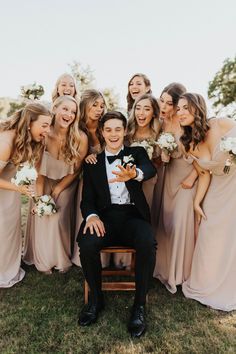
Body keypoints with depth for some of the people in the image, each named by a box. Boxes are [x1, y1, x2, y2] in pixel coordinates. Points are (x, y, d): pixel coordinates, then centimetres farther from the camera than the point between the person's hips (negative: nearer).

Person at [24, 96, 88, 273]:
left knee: (59, 219, -6)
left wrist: (57, 191, -8)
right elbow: (39, 169, -13)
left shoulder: (80, 138, -24)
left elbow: (75, 170, -11)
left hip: (66, 184, -1)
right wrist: (40, 196, -16)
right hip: (44, 182, 1)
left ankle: (61, 259, 23)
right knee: (40, 217, 1)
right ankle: (42, 258, 28)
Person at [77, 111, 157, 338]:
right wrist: (91, 215, -17)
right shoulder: (92, 162, 14)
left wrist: (134, 174, -39)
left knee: (148, 244, -31)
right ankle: (96, 298, 0)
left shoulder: (137, 153, 11)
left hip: (133, 215, 0)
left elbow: (150, 170, -13)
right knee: (87, 244, -29)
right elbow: (87, 198, 8)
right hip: (105, 216, 1)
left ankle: (139, 305, -7)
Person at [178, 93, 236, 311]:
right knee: (210, 239, 11)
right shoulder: (188, 144, -5)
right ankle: (206, 284, 36)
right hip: (217, 191, 4)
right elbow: (205, 174, -1)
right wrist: (197, 203, -3)